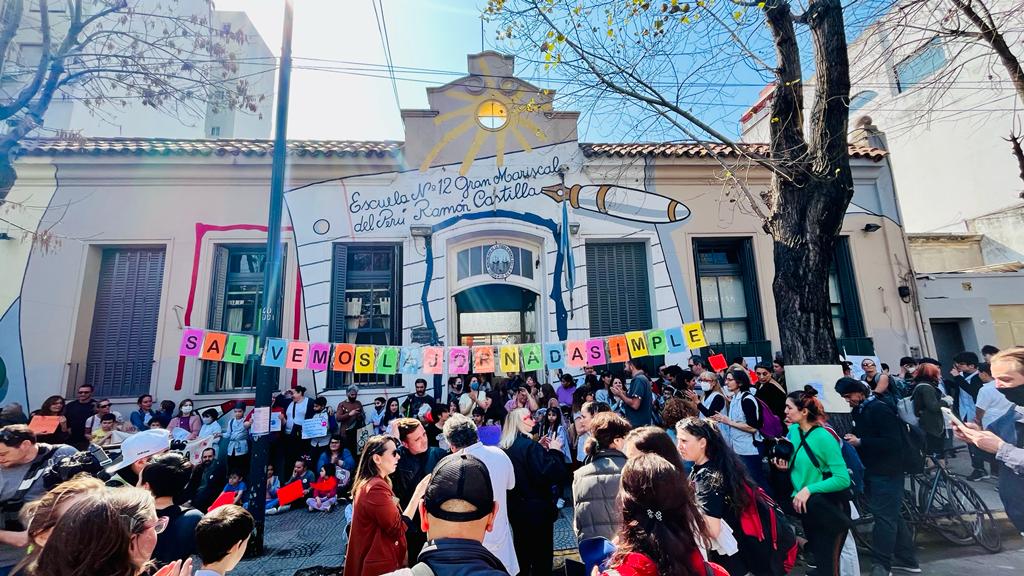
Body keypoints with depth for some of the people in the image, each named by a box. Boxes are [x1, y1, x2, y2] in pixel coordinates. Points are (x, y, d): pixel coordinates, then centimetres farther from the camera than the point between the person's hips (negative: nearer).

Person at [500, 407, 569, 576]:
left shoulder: (504, 448, 1)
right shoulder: (530, 445, -23)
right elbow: (555, 475, -30)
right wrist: (554, 451, -16)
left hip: (514, 508, 7)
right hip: (537, 509, -7)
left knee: (521, 552, 23)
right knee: (542, 555, 10)